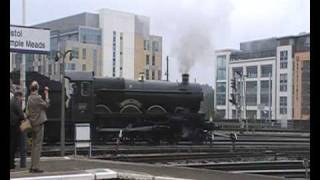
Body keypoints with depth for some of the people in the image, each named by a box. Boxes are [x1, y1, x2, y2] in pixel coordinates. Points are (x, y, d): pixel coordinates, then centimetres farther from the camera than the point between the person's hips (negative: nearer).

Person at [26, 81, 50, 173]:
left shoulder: (29, 98, 10)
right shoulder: (37, 98, -16)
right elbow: (46, 105, -7)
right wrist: (46, 95, -1)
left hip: (33, 124, 9)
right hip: (39, 124, -9)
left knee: (34, 145, 12)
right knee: (38, 145, -6)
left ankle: (32, 166, 15)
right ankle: (35, 167, -7)